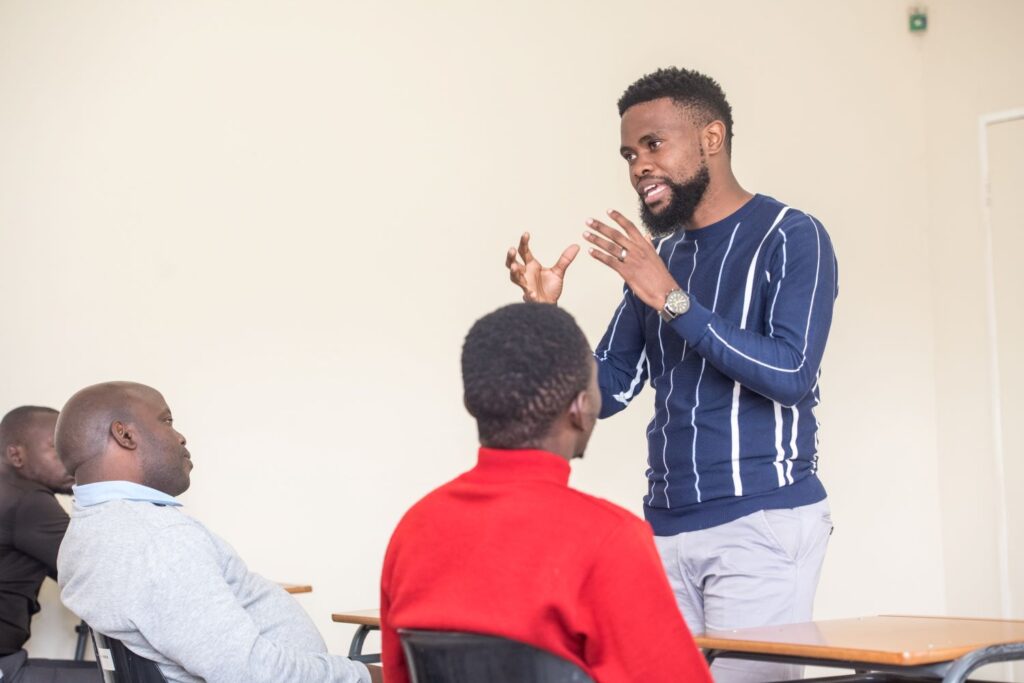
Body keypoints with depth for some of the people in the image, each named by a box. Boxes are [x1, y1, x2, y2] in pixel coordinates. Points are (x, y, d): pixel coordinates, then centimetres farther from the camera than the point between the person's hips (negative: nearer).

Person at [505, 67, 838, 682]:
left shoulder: (792, 237, -4)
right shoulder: (661, 254, 14)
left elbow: (791, 374, -17)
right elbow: (608, 390, 13)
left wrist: (672, 299, -20)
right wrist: (548, 316, -4)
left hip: (762, 523, -6)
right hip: (668, 527, 6)